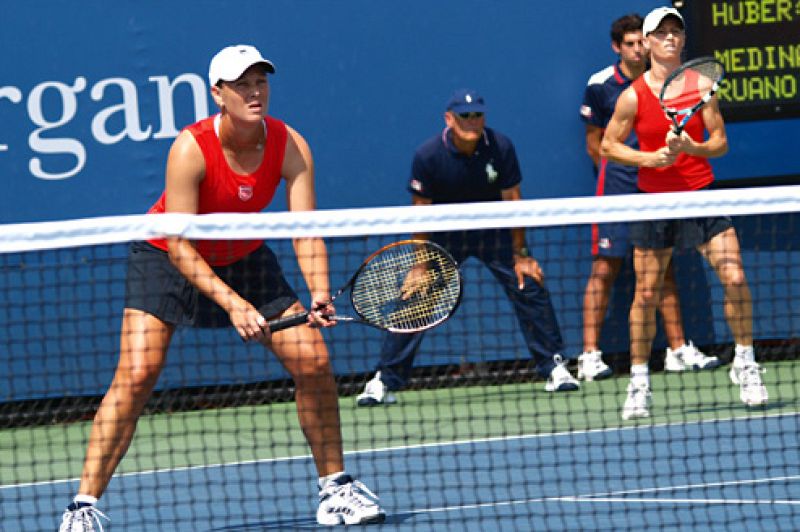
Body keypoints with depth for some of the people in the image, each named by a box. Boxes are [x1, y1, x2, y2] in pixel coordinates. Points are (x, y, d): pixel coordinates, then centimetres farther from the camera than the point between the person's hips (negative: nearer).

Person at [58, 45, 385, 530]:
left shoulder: (291, 147, -19)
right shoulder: (191, 149, -30)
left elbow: (306, 232, -24)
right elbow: (179, 247, -31)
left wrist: (319, 294, -42)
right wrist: (232, 303, -41)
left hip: (244, 258, 4)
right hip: (168, 258, -4)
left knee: (314, 360, -6)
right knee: (137, 375, -20)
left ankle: (335, 489, 9)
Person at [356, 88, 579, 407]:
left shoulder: (500, 148, -17)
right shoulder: (428, 156, -20)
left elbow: (511, 200, -10)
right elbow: (422, 211, -12)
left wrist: (520, 255, -10)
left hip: (493, 230, 1)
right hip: (445, 234, -1)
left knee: (529, 287, -11)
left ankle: (554, 368, 3)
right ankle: (384, 382, -2)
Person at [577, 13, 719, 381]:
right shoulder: (600, 85, -3)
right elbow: (595, 144, 3)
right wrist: (627, 168, 3)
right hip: (615, 188, -4)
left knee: (664, 269, 7)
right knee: (605, 268, -7)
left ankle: (678, 350, 12)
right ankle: (590, 355, -7)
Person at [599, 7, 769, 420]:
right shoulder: (634, 96, -4)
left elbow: (720, 142, 0)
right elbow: (608, 145, 1)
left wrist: (694, 147, -20)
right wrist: (649, 157, -14)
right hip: (654, 198, -1)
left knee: (735, 279, -11)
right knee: (646, 294, 2)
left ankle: (745, 365, 6)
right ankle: (638, 382, 15)